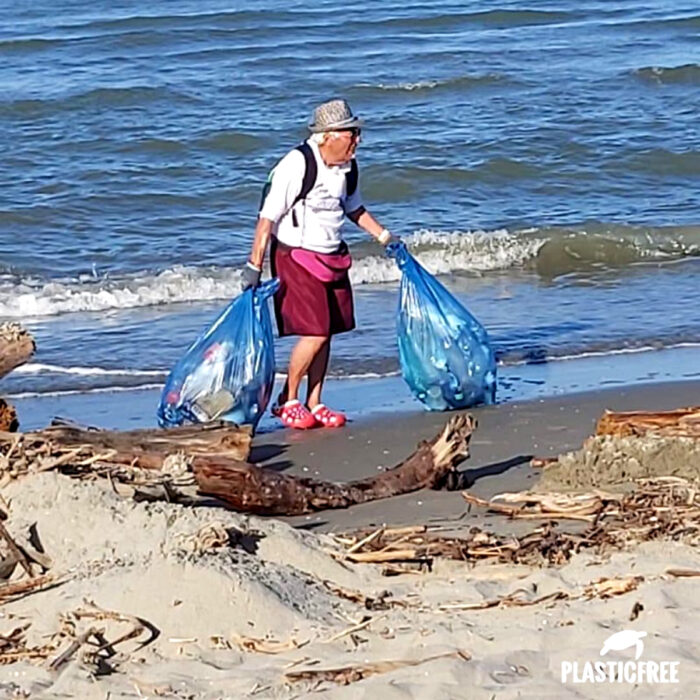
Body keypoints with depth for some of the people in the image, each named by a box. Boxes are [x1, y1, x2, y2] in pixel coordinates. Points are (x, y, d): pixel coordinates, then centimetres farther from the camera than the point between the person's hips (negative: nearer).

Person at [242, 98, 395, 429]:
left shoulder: (347, 167, 2)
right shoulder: (297, 165, -21)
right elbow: (268, 216, -19)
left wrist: (384, 237, 18)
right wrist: (254, 265, -21)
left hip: (333, 258, 7)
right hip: (296, 257, -7)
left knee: (326, 333, 6)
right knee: (314, 333, -13)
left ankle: (314, 404, 16)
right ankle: (287, 402, 3)